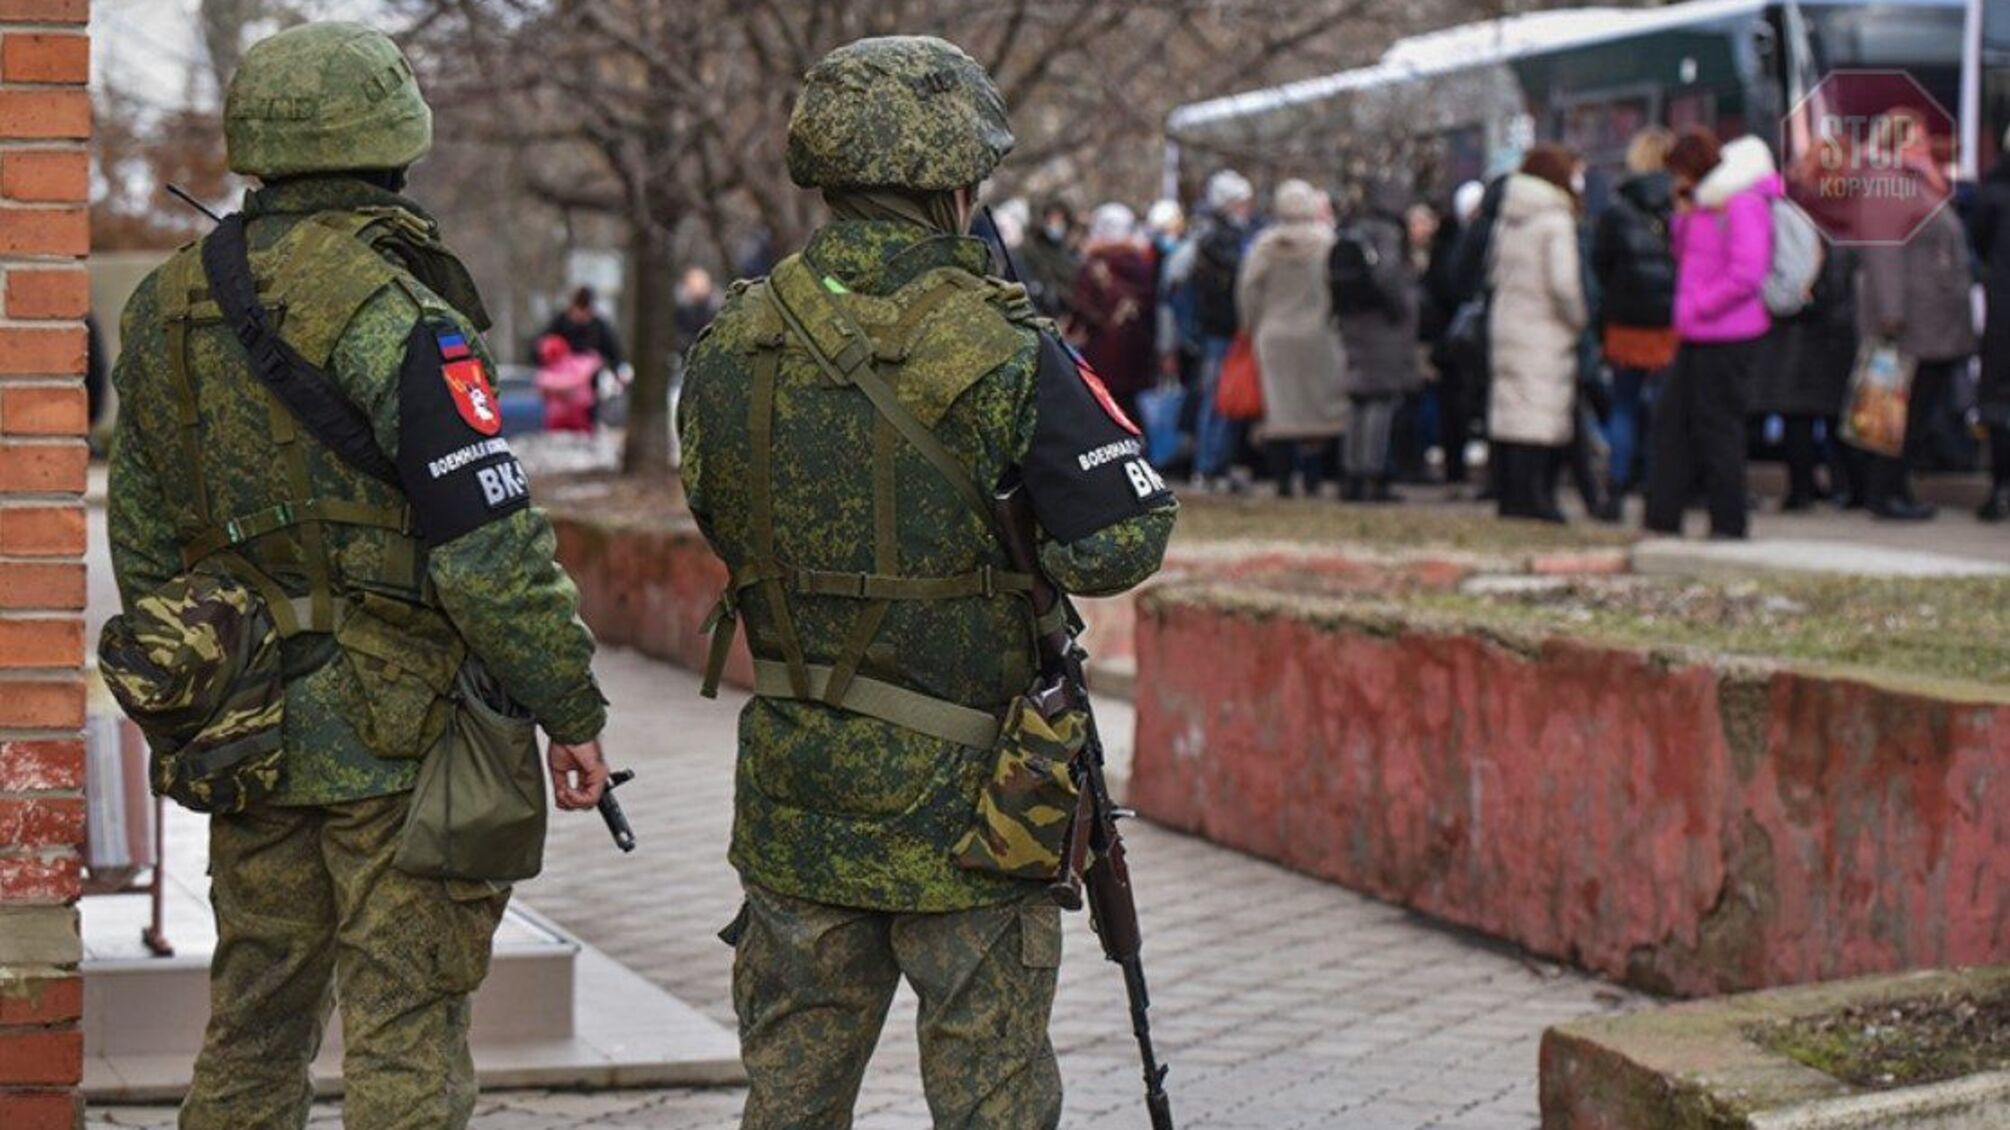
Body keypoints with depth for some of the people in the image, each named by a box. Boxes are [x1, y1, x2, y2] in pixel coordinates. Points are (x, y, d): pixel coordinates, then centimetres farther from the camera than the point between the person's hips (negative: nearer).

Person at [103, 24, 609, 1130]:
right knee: (405, 1037, -1)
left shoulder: (169, 305, 6)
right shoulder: (394, 317, -17)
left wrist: (193, 687, 25)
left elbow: (142, 539, 14)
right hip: (397, 734, -7)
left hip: (255, 727, 7)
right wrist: (571, 714, -10)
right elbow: (489, 550, -19)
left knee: (254, 1020, 17)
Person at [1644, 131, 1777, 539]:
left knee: (1716, 426, -3)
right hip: (1697, 336, 9)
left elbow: (1746, 274, -22)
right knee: (1670, 421, 9)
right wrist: (1682, 219, 7)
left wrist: (1698, 306, -16)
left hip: (1728, 338, -9)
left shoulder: (1743, 206, -14)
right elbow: (1685, 257, 24)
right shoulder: (1703, 203, 15)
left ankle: (1728, 524, 7)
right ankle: (1663, 519, 13)